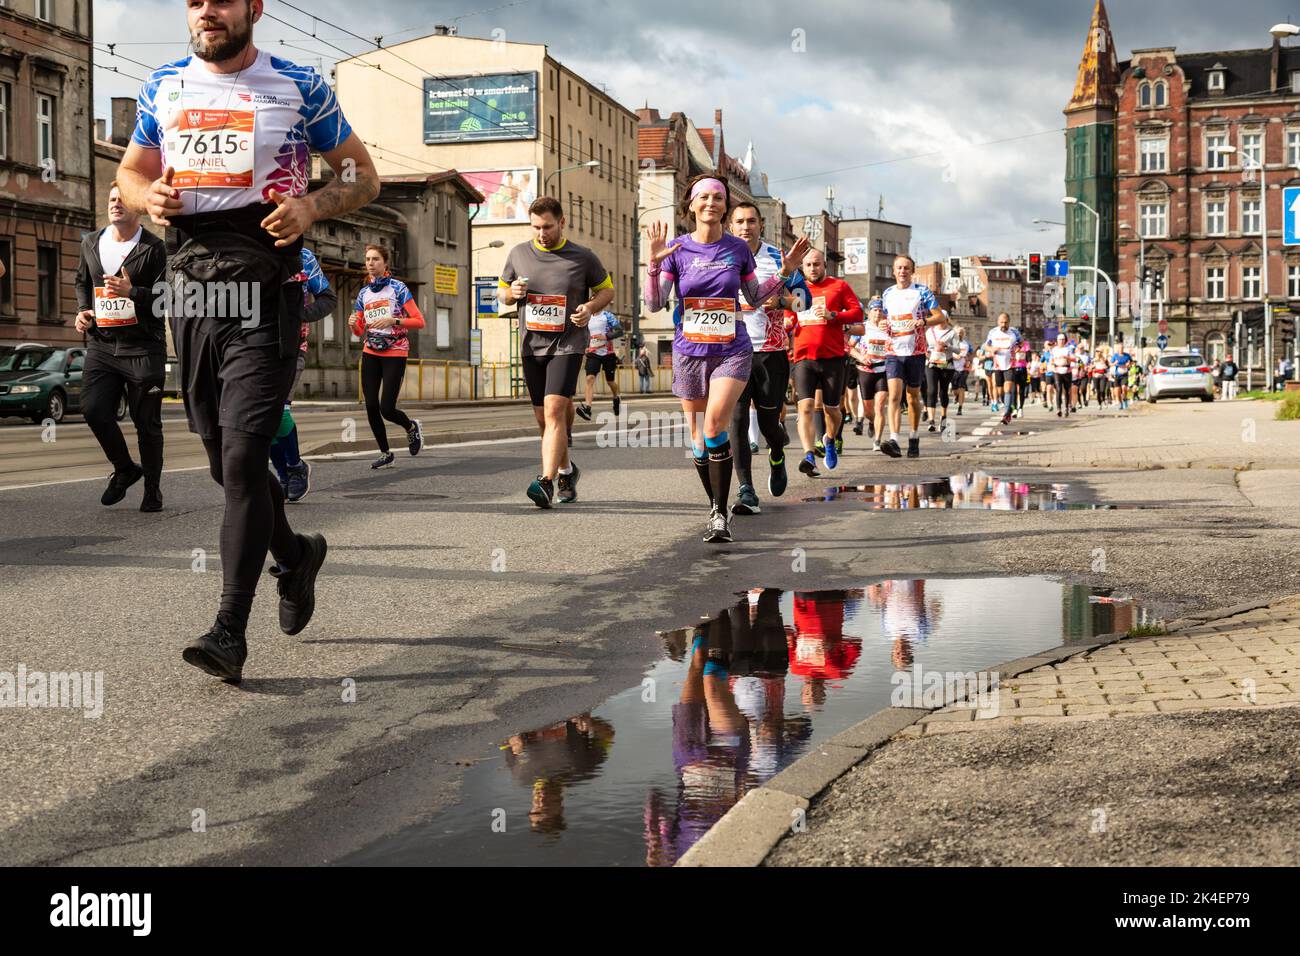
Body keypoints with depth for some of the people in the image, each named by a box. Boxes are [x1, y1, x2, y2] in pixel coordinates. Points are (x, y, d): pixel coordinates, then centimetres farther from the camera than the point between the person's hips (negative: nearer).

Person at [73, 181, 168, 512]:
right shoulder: (91, 243, 13)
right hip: (101, 344, 4)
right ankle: (124, 469, 15)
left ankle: (152, 488, 18)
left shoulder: (154, 248, -3)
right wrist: (82, 310, 11)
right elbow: (82, 281, 29)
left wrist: (132, 292, -25)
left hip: (143, 345, -4)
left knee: (146, 421, 1)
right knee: (93, 409, -10)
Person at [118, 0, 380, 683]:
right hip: (189, 288, 5)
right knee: (221, 455, 13)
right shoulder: (163, 87, 13)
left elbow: (362, 175, 7)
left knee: (242, 456, -13)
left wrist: (312, 205, -14)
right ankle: (294, 554, 39)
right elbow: (130, 173, 20)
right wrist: (148, 196, -4)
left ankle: (231, 631, -11)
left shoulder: (298, 88, 1)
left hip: (263, 293, -5)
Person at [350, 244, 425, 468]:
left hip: (395, 353, -5)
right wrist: (353, 324, -7)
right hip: (370, 354, 5)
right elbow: (359, 332, 16)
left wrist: (392, 320, -21)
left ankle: (411, 427, 21)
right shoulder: (363, 293, 12)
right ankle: (385, 453, 13)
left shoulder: (398, 288, -3)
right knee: (371, 406, -2)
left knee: (387, 408, -11)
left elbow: (419, 321, -8)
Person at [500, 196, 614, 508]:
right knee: (544, 419, 11)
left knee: (554, 410, -21)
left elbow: (607, 289, 12)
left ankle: (547, 482, -27)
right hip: (532, 345, 4)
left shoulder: (582, 257, 0)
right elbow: (501, 292, 18)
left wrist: (591, 307, -9)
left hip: (567, 344, -4)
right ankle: (566, 470, 33)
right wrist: (512, 293, -6)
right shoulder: (519, 254, 7)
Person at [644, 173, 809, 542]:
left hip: (732, 351, -2)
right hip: (689, 354, 2)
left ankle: (721, 514, -15)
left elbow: (754, 298, 15)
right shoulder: (677, 248, 0)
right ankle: (714, 506, 29)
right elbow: (654, 304, -5)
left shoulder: (738, 248, 3)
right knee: (698, 436, 9)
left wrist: (785, 272, 4)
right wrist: (654, 262, -18)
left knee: (715, 424, -22)